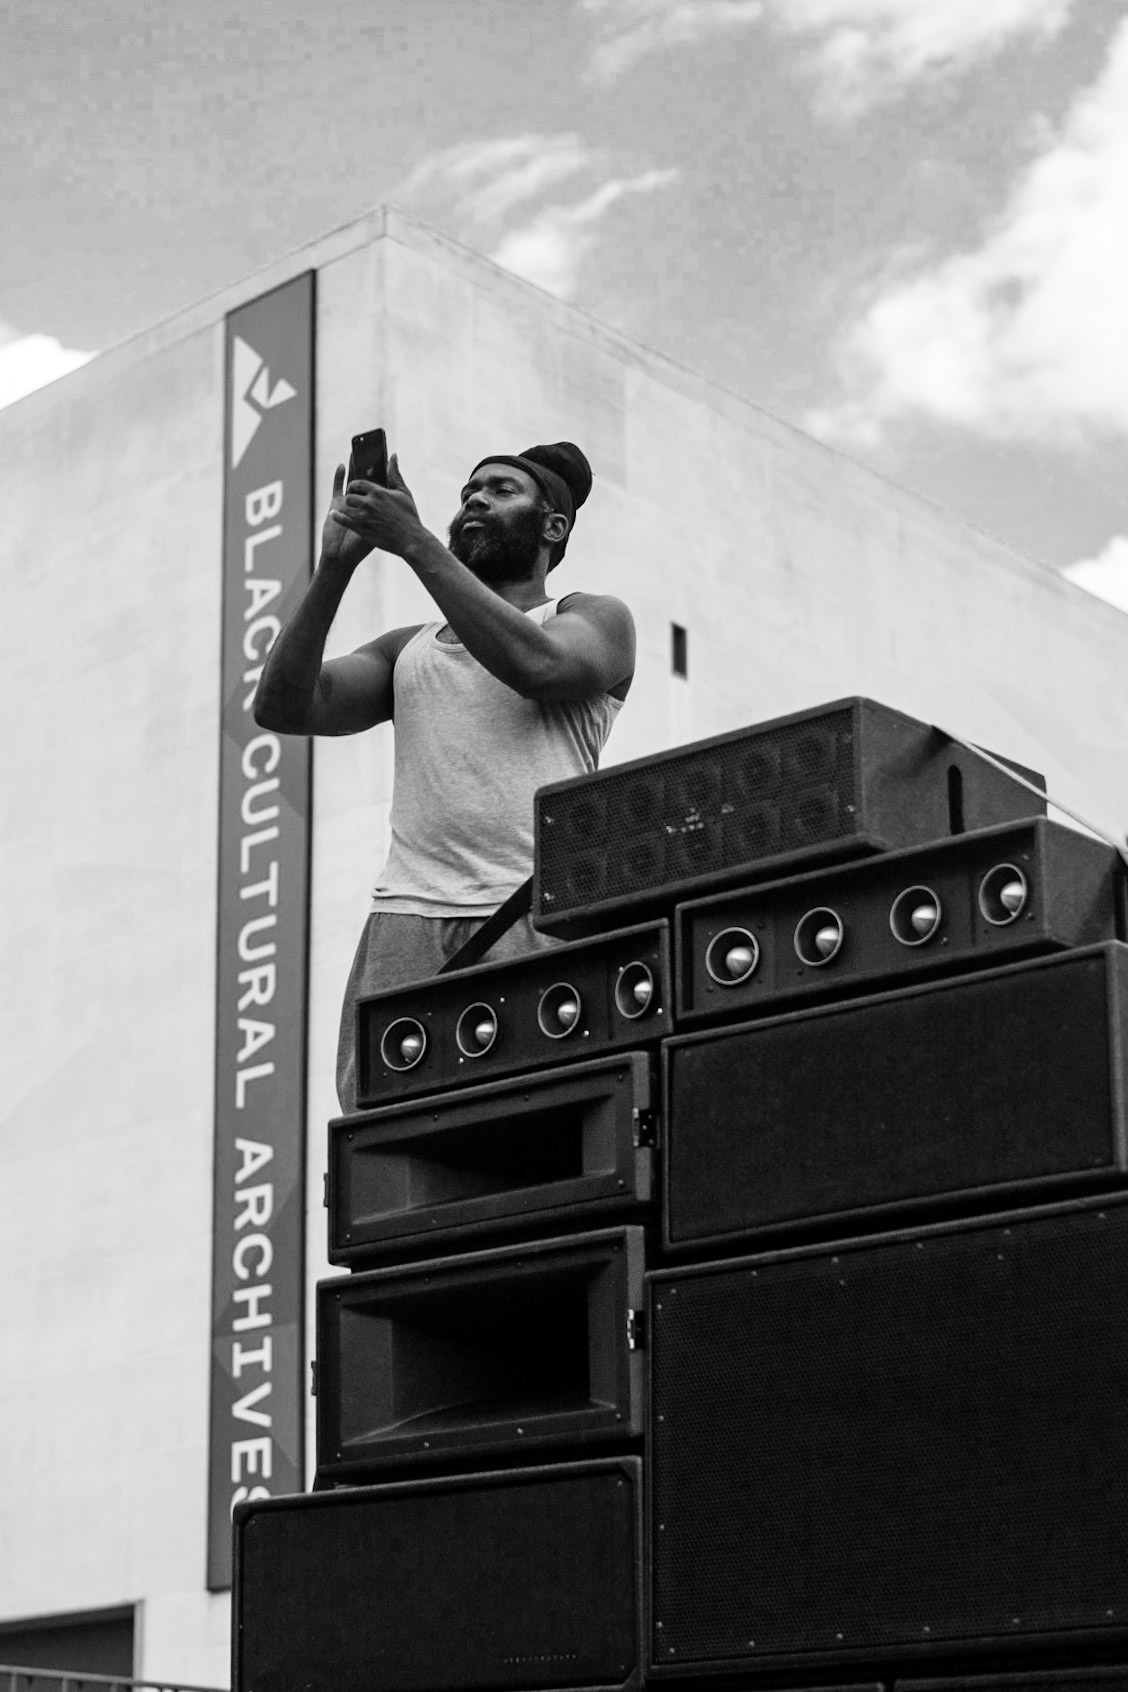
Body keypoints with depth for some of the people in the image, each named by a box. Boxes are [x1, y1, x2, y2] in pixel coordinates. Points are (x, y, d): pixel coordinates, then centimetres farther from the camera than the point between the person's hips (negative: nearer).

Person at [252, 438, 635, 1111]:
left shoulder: (597, 618, 18)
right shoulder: (407, 648, 29)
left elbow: (537, 666, -6)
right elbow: (283, 707, 15)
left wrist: (415, 541, -5)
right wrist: (336, 564, 6)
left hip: (533, 916, -3)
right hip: (407, 920, 4)